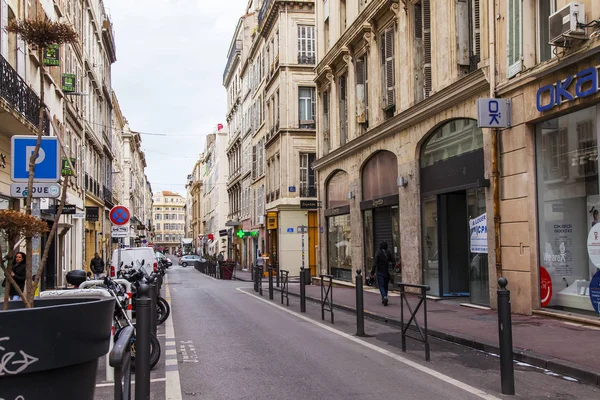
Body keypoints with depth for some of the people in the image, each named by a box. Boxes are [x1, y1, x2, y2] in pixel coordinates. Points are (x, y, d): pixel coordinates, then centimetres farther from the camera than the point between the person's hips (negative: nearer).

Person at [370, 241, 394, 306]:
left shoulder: (378, 252, -10)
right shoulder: (388, 252, 2)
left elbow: (375, 263, -14)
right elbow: (393, 260, -3)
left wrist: (372, 272, -11)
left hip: (380, 272, -4)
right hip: (387, 272, 4)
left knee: (381, 286, -1)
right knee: (385, 286, 16)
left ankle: (384, 297, -23)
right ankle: (384, 299, 21)